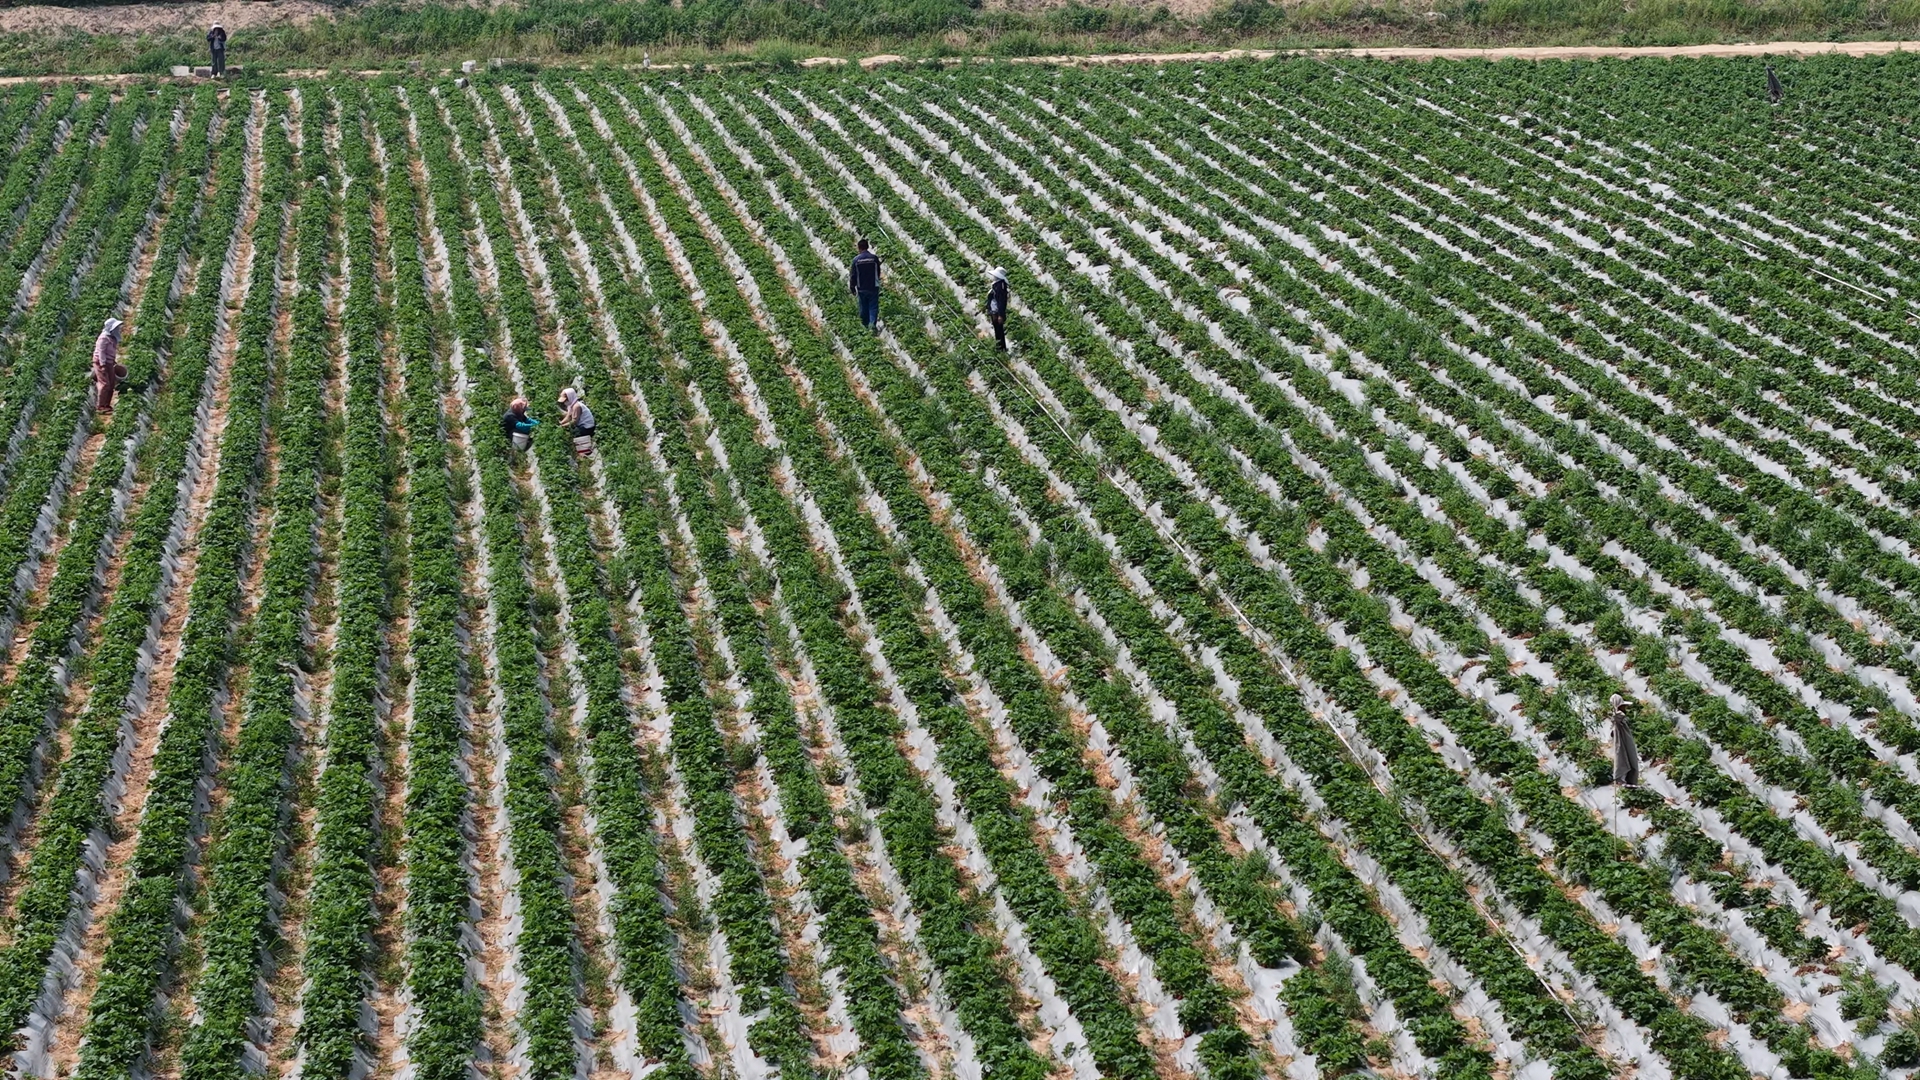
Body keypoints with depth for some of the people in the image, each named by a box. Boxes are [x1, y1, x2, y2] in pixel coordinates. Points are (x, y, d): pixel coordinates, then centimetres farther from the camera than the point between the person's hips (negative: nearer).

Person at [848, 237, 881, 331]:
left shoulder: (856, 259, -9)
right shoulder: (874, 258, -9)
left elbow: (853, 275, -4)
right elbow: (878, 272, 4)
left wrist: (852, 288, 8)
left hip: (861, 288, 1)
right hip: (873, 287, -1)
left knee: (863, 307, 15)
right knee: (873, 306, 2)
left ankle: (865, 323, 27)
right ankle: (872, 322, -16)